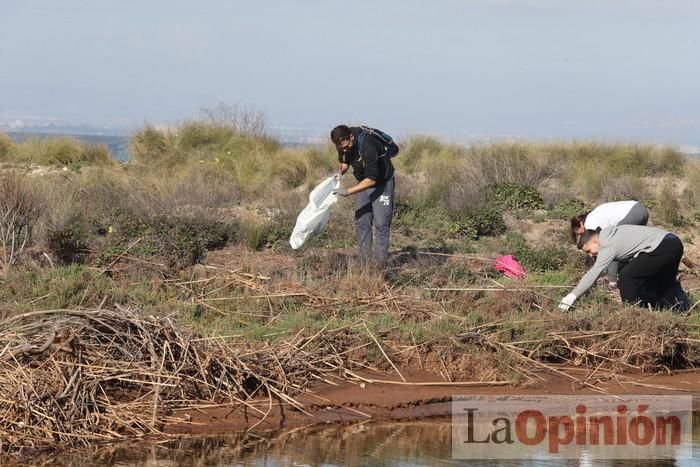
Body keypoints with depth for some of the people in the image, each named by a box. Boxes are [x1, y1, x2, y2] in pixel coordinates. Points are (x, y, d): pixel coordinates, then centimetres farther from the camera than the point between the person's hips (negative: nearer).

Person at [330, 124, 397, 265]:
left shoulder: (367, 146, -36)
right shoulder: (343, 143, -13)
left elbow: (372, 179, -34)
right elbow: (344, 161, 8)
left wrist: (348, 191, -36)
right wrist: (340, 171, -14)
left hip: (382, 182, -7)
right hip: (363, 181, 7)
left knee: (381, 223, -10)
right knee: (361, 222, 3)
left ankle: (381, 262, -8)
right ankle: (364, 261, 6)